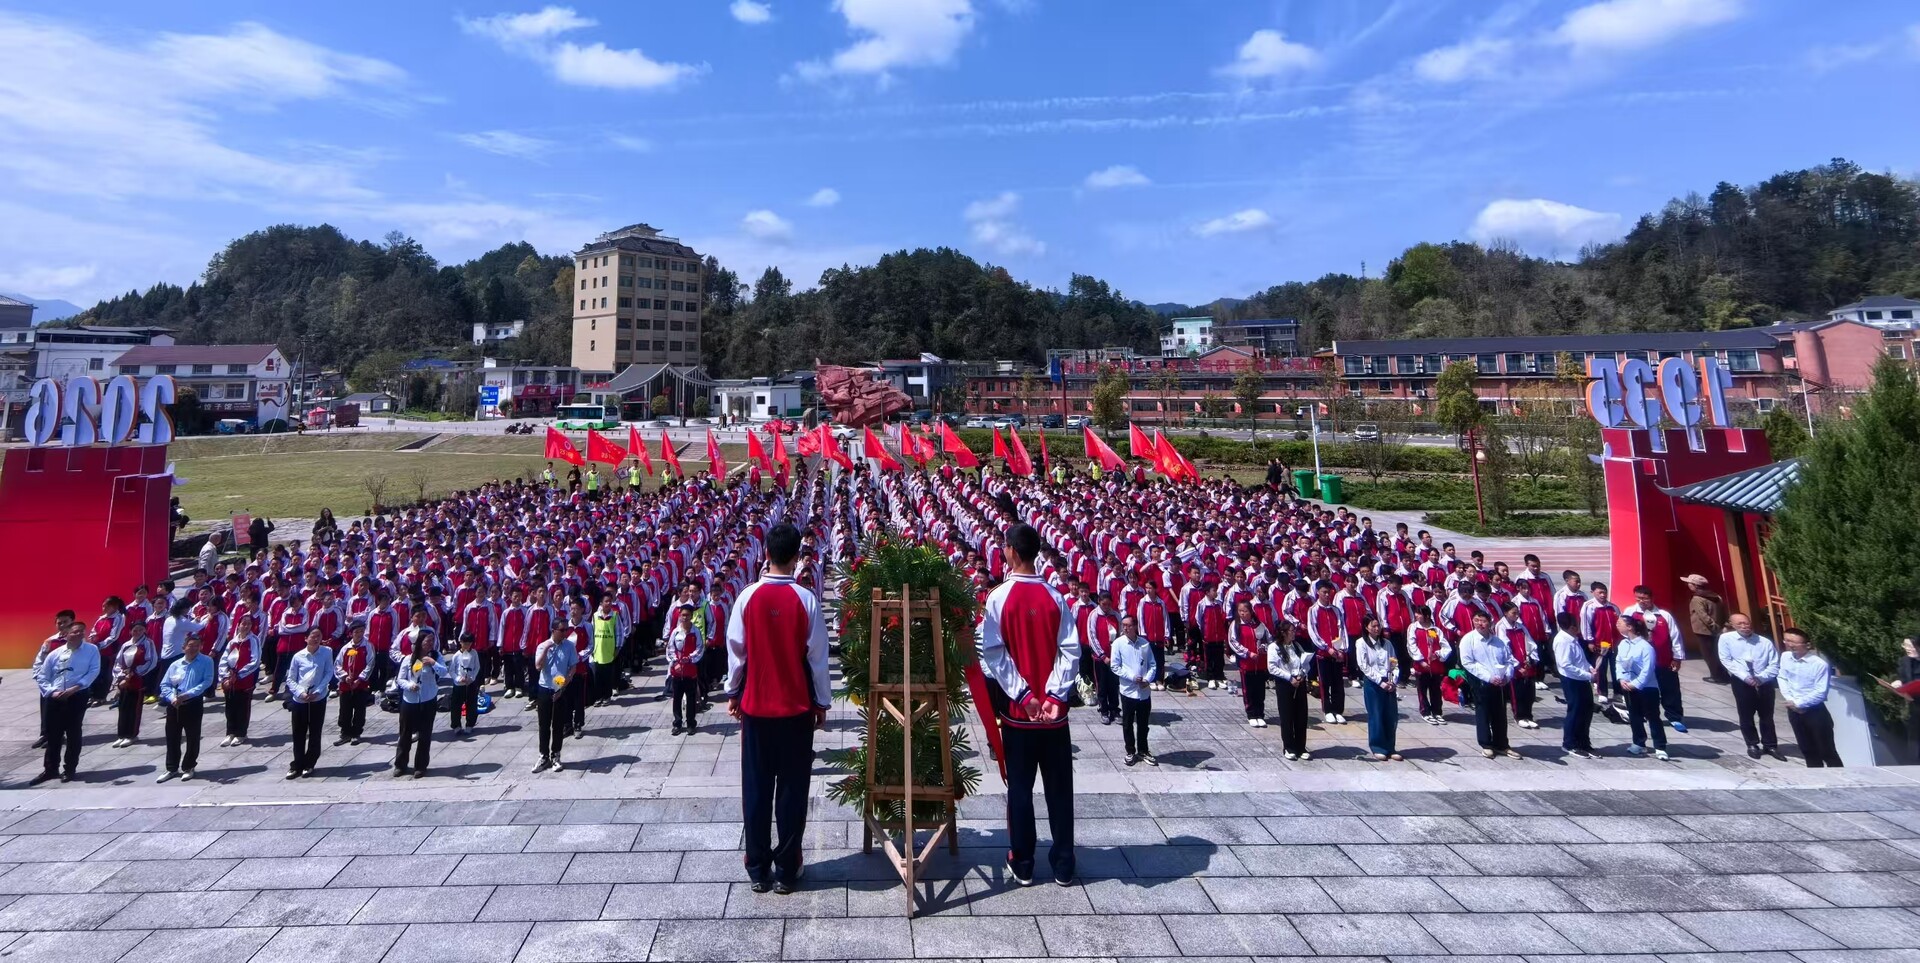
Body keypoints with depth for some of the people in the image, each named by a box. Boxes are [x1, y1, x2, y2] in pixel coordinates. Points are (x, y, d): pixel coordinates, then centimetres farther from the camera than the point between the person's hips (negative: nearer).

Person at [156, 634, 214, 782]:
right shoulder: (175, 664, 9)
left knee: (192, 738, 4)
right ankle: (172, 769, 20)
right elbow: (164, 684, 7)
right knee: (172, 737, 8)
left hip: (194, 704, -3)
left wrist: (188, 694, -20)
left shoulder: (206, 661, -2)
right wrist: (172, 698, -11)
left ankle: (188, 768, 18)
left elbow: (207, 681, -11)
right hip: (174, 705, 3)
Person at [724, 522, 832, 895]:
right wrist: (822, 702, 5)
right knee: (792, 789, 8)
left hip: (755, 706, 2)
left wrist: (733, 693, 14)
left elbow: (736, 651, 0)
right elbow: (817, 656, -6)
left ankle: (758, 871, 19)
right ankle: (786, 871, 14)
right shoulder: (806, 600, -11)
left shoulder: (748, 597, -7)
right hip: (796, 708, -1)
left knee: (756, 788, 11)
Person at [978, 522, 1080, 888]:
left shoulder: (998, 597, -9)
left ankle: (1022, 864, 18)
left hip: (1017, 709, -2)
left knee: (1020, 787, 10)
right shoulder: (1054, 596, -2)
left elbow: (993, 654, -12)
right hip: (1053, 710, 2)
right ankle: (1063, 865, 18)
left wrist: (1023, 695, -12)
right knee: (1059, 787, 11)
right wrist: (1054, 694, -10)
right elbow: (1070, 650, -7)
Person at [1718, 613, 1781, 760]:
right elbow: (1726, 661, -7)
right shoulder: (1726, 639, -3)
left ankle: (1770, 745, 28)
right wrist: (1745, 677, -16)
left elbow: (1774, 665, -1)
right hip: (1741, 682, -1)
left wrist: (1761, 678, -15)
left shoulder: (1765, 642, 2)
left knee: (1767, 715, 13)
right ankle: (1752, 745, 25)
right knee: (1746, 715, 9)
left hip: (1764, 682, 2)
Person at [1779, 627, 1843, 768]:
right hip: (1793, 710, 6)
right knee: (1807, 749, 19)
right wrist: (1790, 700, -7)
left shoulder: (1820, 663, -21)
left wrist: (1798, 703, -15)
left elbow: (1820, 692, -19)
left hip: (1815, 711, -6)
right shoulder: (1785, 657, -3)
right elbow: (1782, 679, 5)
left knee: (1826, 751, 4)